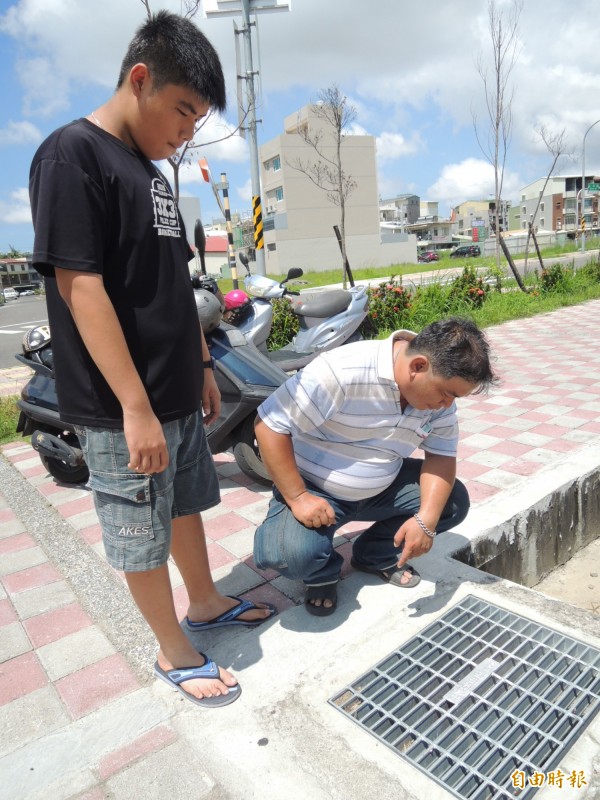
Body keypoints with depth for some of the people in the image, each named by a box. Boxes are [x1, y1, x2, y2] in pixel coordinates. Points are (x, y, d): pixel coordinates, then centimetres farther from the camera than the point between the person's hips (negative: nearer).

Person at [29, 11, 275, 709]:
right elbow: (80, 287, -20)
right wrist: (135, 408, -22)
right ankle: (174, 652, 28)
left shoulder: (151, 170, 14)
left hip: (178, 394, 9)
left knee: (188, 502, 21)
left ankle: (205, 602, 43)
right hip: (122, 409, -8)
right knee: (141, 535, 8)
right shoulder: (73, 154, -11)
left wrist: (204, 368, 18)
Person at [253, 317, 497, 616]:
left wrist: (427, 519, -20)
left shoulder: (439, 388, -9)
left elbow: (442, 455, -4)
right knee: (294, 553, -32)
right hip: (313, 489, -6)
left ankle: (376, 556, 14)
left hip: (382, 489, 6)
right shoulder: (343, 371, -31)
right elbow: (269, 425, -27)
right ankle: (322, 573, 6)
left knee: (453, 501, -6)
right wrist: (298, 498, -27)